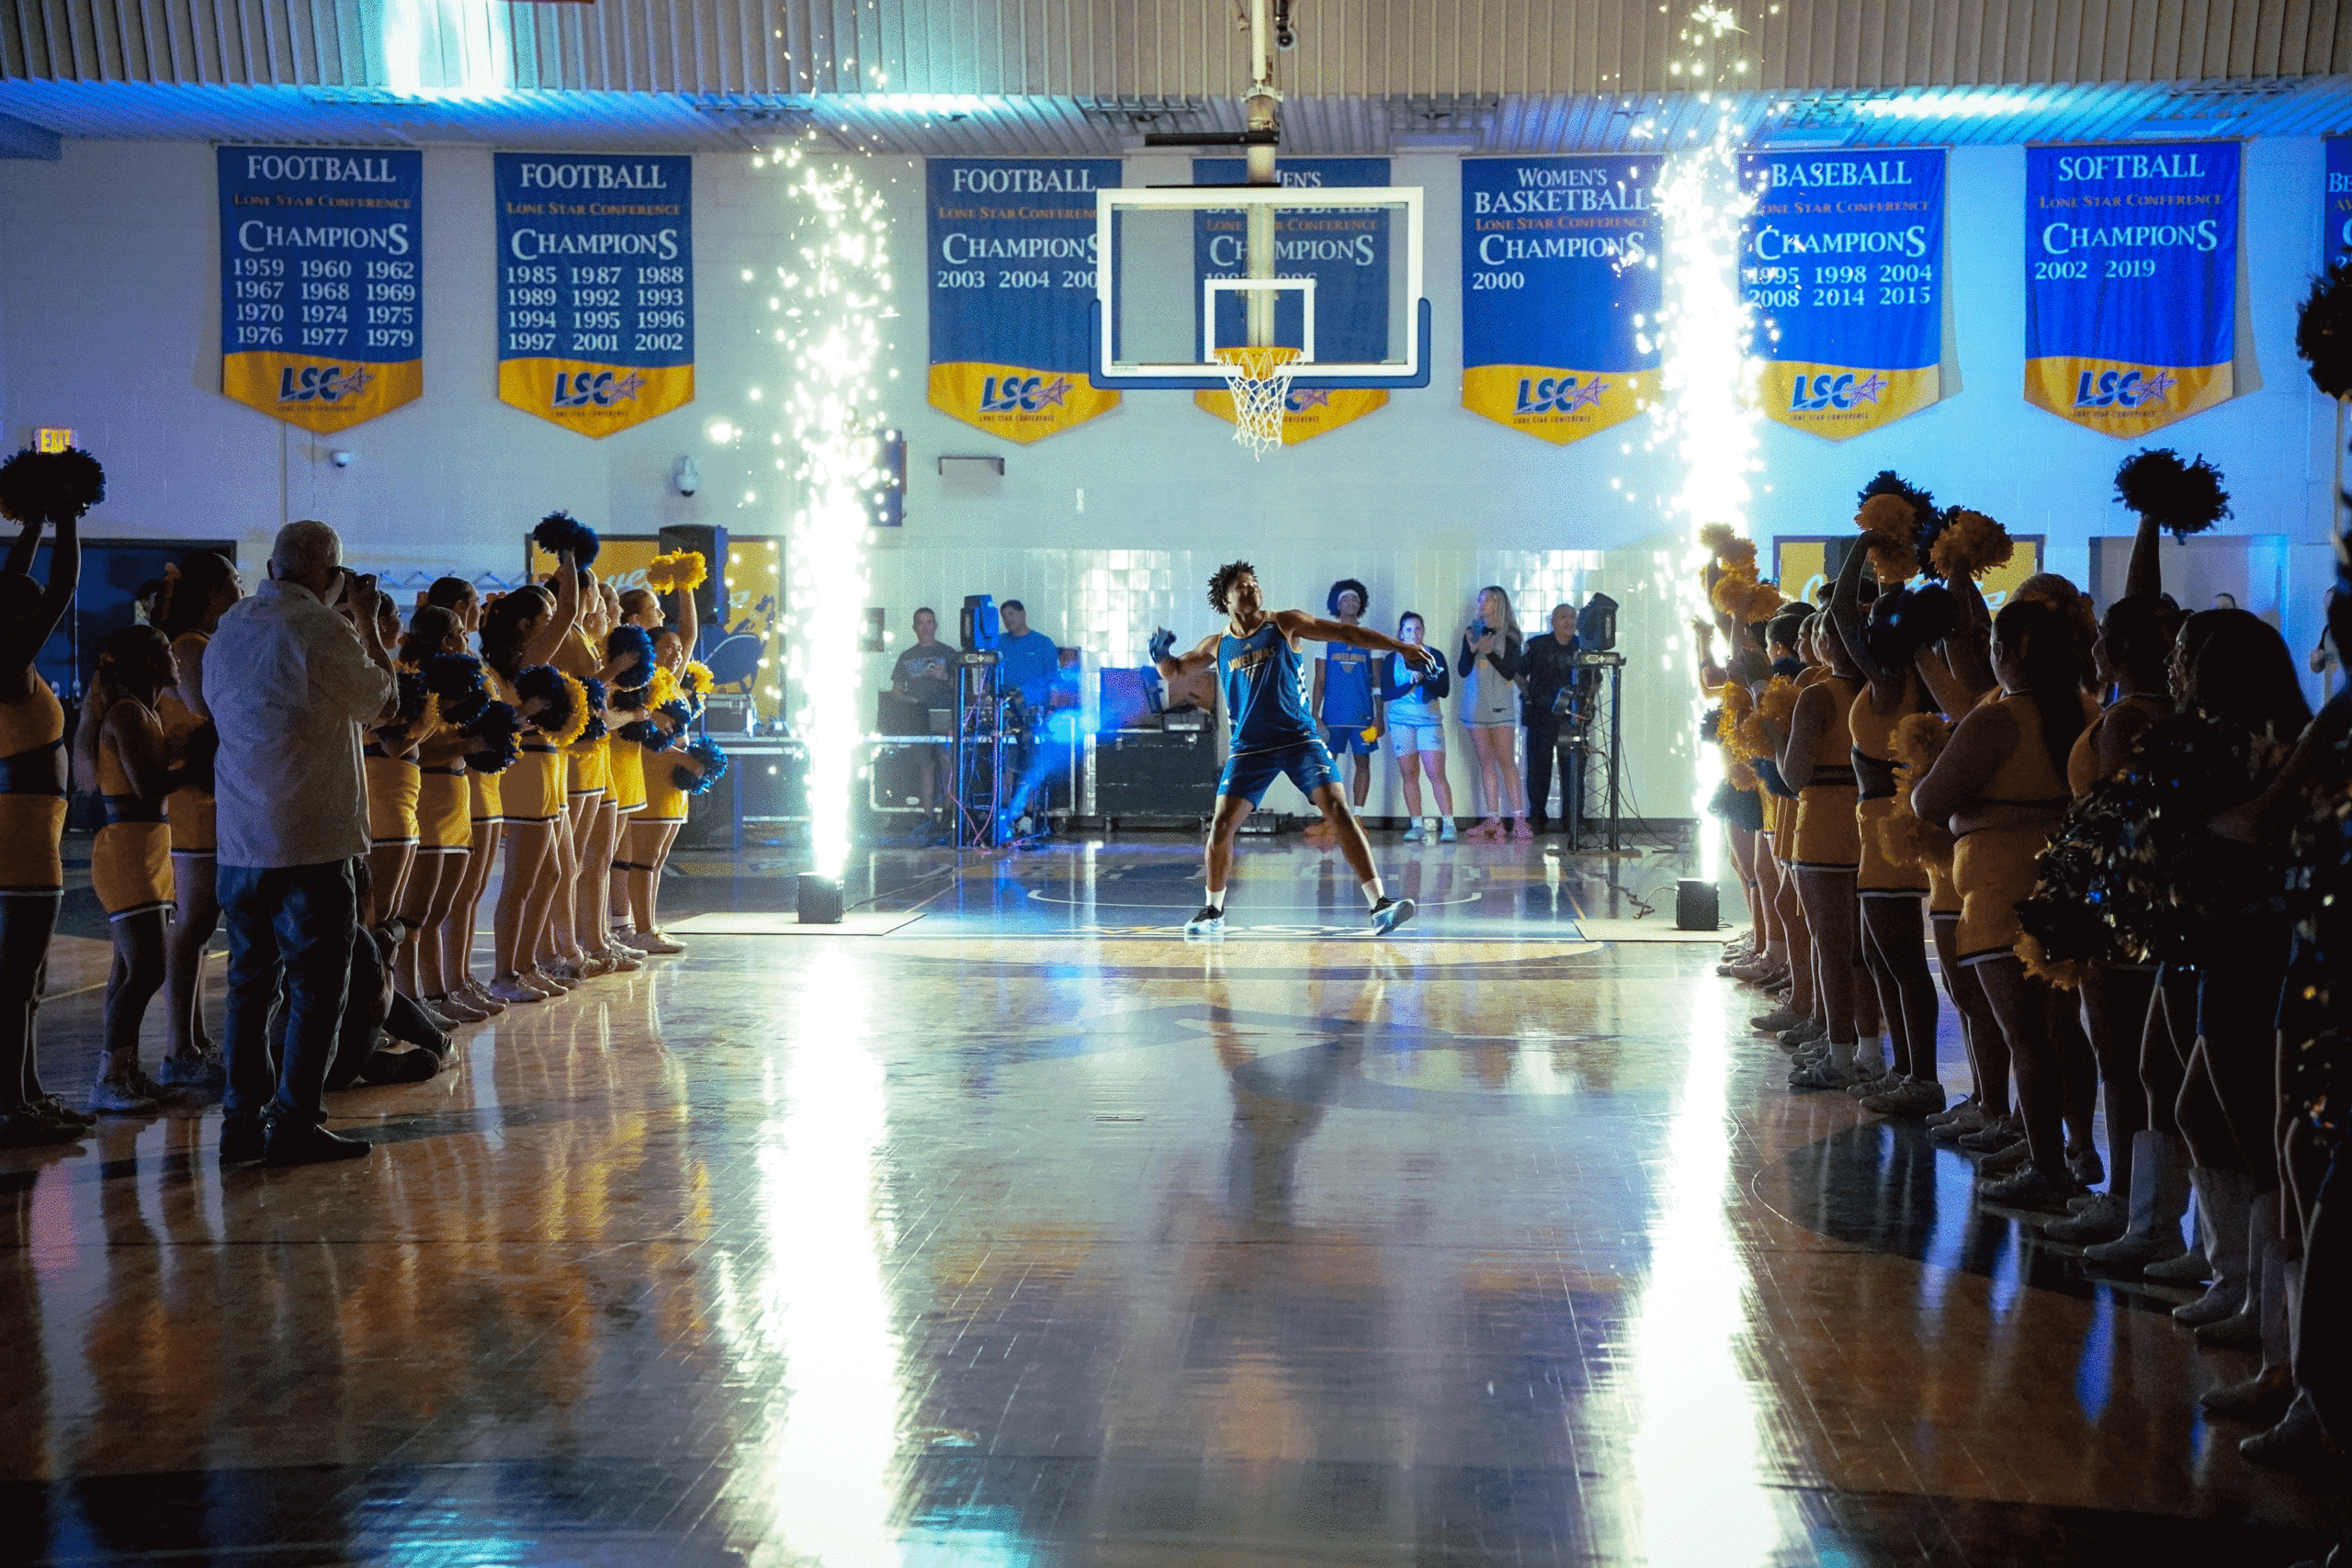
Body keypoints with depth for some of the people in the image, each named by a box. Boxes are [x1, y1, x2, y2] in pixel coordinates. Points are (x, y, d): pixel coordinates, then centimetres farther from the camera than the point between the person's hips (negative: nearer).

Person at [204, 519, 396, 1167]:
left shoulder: (229, 627, 10)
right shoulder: (321, 629, -12)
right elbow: (383, 702, 0)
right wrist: (369, 622, 9)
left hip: (238, 839, 7)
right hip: (310, 839, -7)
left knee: (249, 979, 13)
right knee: (316, 980, 0)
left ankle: (242, 1119, 15)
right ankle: (294, 1123, 1)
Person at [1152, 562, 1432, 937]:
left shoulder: (1284, 624, 2)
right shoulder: (1218, 645, 9)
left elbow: (1347, 633, 0)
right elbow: (1173, 671, 20)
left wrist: (1401, 647, -7)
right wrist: (1162, 654, -4)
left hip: (1299, 737, -2)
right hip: (1250, 747, 2)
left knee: (1339, 810, -15)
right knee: (1221, 825, -6)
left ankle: (1379, 903, -15)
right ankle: (1213, 912, 15)